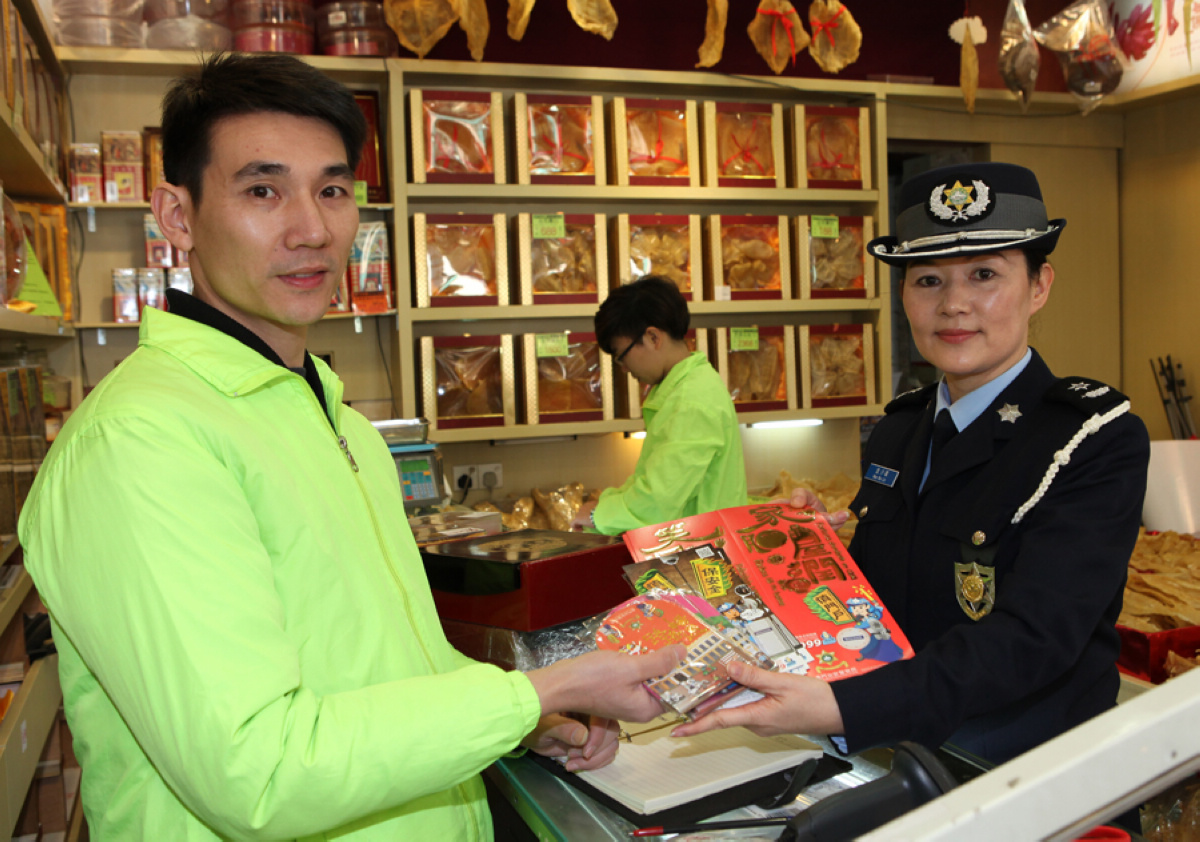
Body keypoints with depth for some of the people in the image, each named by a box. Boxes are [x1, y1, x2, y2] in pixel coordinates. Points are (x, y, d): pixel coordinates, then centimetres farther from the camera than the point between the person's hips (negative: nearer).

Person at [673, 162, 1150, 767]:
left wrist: (841, 710, -34)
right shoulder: (895, 432, 8)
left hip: (1023, 770, -5)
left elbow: (1032, 637, -24)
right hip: (891, 755, 5)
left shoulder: (1100, 439, -11)